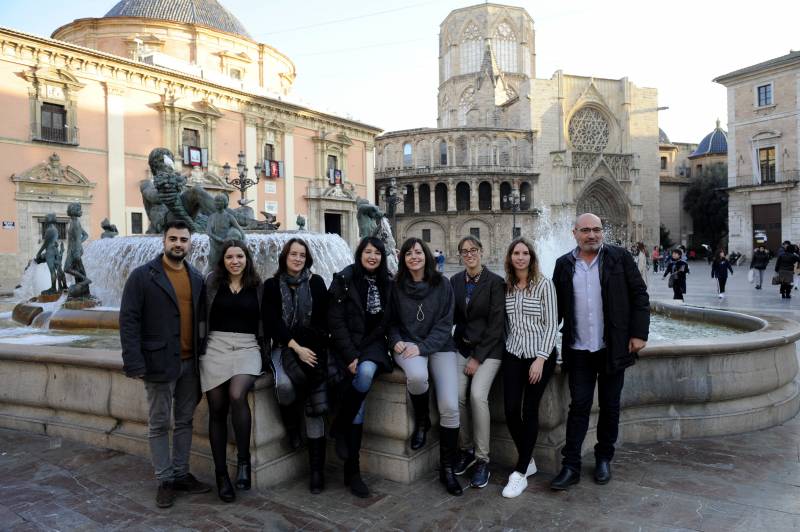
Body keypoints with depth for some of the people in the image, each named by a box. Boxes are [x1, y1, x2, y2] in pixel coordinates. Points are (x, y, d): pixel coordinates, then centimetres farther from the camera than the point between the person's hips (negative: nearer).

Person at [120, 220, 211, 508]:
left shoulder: (196, 278, 9)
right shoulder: (142, 276, -5)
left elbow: (201, 319, 9)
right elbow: (129, 321, -9)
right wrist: (134, 363, -15)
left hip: (190, 363, 4)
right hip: (159, 363, -4)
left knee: (185, 422, 13)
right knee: (159, 425, 7)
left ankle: (181, 474, 27)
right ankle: (165, 480, 20)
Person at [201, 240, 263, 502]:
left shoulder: (257, 286, 9)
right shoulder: (212, 281, 6)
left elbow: (264, 321, 14)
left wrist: (265, 351, 6)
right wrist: (200, 346, -1)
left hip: (247, 348, -1)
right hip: (215, 348, 1)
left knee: (237, 396, -27)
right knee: (217, 410, 1)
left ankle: (243, 460, -10)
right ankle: (221, 473, 14)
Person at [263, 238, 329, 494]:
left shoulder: (316, 283, 8)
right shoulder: (272, 285, 6)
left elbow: (322, 321, 6)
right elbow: (272, 321, -3)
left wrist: (307, 348, -7)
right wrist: (296, 347, -13)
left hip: (312, 347, 1)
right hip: (283, 347, 0)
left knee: (316, 407, -11)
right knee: (285, 384, -31)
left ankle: (317, 470, -2)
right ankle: (291, 425, 3)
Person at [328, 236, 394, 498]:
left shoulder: (387, 282, 8)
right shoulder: (344, 279, -2)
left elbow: (385, 322, 9)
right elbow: (336, 322, -6)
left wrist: (362, 353, -3)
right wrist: (350, 355, -15)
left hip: (373, 343, 2)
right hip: (347, 344, -2)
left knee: (366, 371, -28)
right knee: (363, 376, -32)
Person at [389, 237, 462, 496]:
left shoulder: (443, 286, 1)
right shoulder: (397, 287, 5)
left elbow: (445, 324, -2)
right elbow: (392, 322, 12)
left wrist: (422, 347, -15)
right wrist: (396, 341, -9)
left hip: (439, 346, 0)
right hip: (407, 345, 0)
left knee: (450, 407, -16)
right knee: (417, 376, -37)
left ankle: (447, 469, 6)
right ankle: (422, 421, -2)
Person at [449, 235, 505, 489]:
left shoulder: (495, 282, -8)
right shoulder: (455, 281, 6)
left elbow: (496, 323, -10)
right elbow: (453, 316, 11)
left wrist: (478, 358, -12)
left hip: (488, 348, -3)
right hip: (462, 345, 4)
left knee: (477, 394, -22)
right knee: (457, 395, -15)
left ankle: (482, 459, -7)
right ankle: (466, 449, 8)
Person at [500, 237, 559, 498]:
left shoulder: (544, 284, -6)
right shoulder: (505, 286, 6)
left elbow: (551, 324, -8)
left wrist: (540, 359, -13)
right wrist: (507, 346, 5)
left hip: (540, 354, -3)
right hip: (513, 354, 4)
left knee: (530, 411, -2)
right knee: (511, 410, -3)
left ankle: (520, 473, 9)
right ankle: (528, 461, 21)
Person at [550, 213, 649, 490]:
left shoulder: (620, 258, -1)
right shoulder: (564, 265, 5)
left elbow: (639, 296, 0)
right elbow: (557, 305, 10)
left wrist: (639, 333, -6)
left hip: (613, 348, -1)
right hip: (578, 350, 1)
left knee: (610, 406, 12)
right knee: (578, 406, 4)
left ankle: (604, 459, 28)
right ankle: (571, 466, 11)